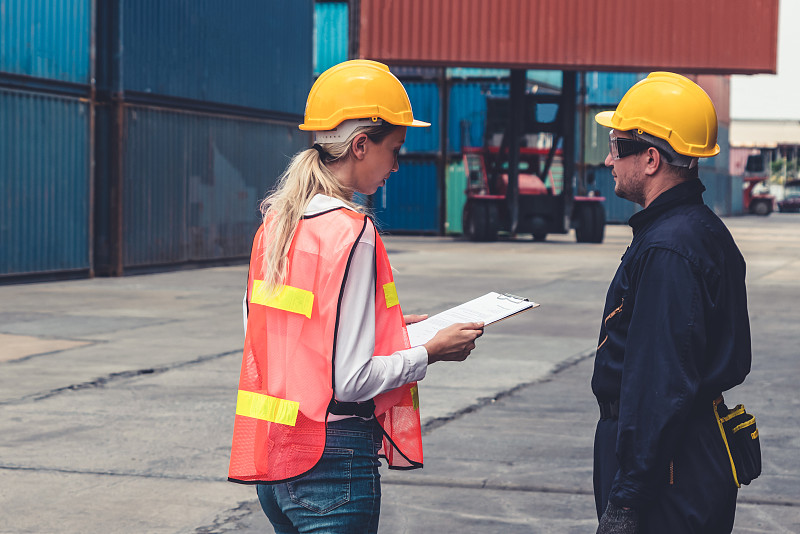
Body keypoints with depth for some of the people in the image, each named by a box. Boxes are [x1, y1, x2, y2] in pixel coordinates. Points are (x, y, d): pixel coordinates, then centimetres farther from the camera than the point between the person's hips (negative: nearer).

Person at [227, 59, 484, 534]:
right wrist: (431, 352, -5)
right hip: (332, 460, -8)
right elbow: (351, 380, -19)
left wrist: (384, 326, 17)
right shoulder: (351, 233, -17)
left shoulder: (275, 223, 7)